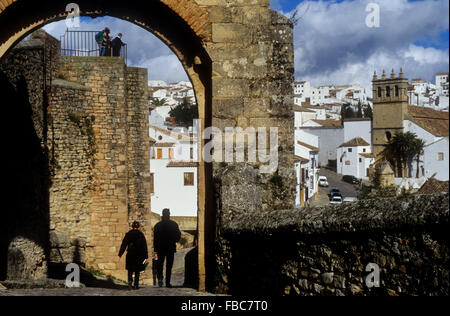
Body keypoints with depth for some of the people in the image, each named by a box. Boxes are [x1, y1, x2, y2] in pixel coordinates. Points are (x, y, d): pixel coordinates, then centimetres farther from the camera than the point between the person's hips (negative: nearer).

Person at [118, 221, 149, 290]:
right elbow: (144, 246, -1)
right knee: (137, 270, 9)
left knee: (130, 269, 14)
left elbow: (124, 244, 0)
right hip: (139, 255, -1)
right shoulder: (141, 234, -3)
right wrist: (146, 256, 3)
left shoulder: (128, 234, -1)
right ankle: (136, 285, 6)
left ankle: (130, 280, -11)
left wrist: (120, 254, 4)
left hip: (130, 255, 1)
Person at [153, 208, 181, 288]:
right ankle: (167, 283, 1)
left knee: (160, 264, 12)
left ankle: (160, 277, -13)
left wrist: (155, 251, 4)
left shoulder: (158, 225, 0)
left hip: (160, 248, 1)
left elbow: (155, 239, 1)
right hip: (171, 248, -1)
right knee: (169, 266, 4)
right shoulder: (174, 224, -2)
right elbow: (179, 236, -2)